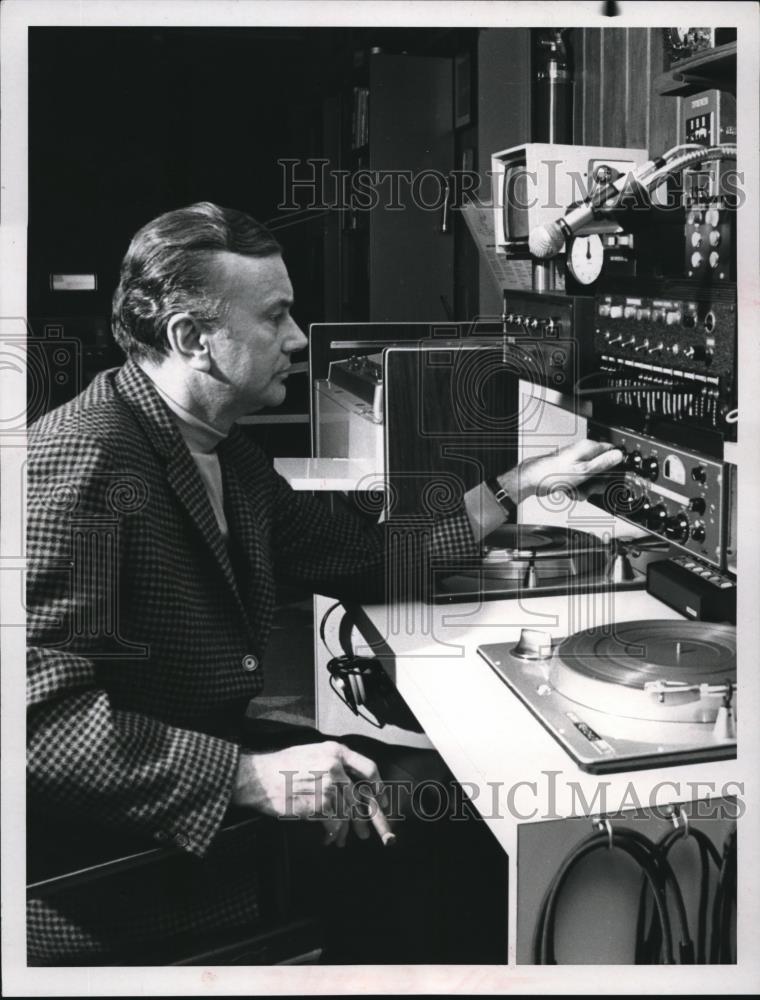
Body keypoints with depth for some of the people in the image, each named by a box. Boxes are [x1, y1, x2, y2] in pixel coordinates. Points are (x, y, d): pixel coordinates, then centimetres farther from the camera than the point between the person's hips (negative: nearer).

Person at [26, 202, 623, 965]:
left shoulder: (224, 455, 9)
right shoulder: (82, 456, -22)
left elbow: (363, 558, 16)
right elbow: (43, 713, -29)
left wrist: (519, 485, 13)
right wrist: (250, 776, -33)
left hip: (217, 755, 9)